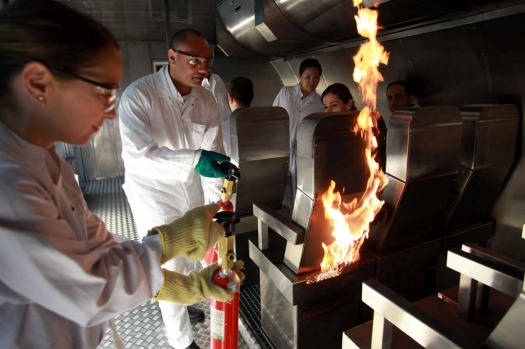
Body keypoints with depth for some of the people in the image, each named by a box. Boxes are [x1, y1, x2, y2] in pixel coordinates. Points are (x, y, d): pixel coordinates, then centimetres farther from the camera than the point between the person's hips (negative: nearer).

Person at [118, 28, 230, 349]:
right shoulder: (139, 94, -21)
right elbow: (136, 153, -31)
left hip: (192, 189, 5)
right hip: (154, 191, -5)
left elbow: (213, 153, -7)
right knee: (170, 266, 2)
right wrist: (194, 159, -43)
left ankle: (180, 305, 50)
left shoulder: (206, 100, -6)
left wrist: (216, 203, -12)